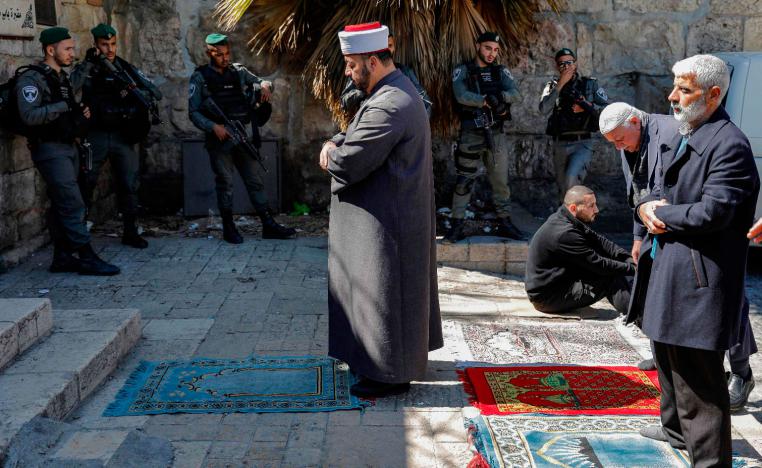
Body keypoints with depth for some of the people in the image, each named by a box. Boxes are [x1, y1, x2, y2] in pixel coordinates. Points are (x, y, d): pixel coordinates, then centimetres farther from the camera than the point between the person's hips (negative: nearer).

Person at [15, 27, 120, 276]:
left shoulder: (63, 78, 16)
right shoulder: (31, 79, -11)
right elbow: (29, 115, -23)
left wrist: (80, 112, 9)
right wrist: (64, 106, -21)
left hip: (69, 147, 9)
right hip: (50, 149, -9)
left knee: (61, 206, 11)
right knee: (73, 206, -11)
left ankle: (62, 257, 15)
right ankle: (87, 258, -8)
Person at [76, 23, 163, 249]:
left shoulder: (126, 68, 8)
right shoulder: (86, 68, 2)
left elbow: (156, 93, 4)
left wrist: (134, 91, -14)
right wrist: (89, 65, -23)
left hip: (122, 136, 2)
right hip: (95, 136, -2)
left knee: (129, 184, 3)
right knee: (85, 184, 4)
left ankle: (130, 232, 14)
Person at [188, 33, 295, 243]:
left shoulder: (238, 71, 10)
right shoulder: (200, 78, 0)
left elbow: (262, 82, 18)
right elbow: (193, 112, -4)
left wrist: (265, 85, -7)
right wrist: (213, 127, -19)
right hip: (219, 139, -3)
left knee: (254, 180, 5)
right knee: (225, 183, 3)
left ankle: (269, 225, 7)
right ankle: (228, 228, 14)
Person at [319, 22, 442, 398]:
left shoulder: (388, 107, -25)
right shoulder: (396, 89, 10)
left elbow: (347, 165, -26)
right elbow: (356, 132, 17)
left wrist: (332, 153, -4)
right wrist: (334, 143, -4)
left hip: (387, 221, -11)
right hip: (394, 214, 11)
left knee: (382, 292, 0)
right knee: (397, 289, 20)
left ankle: (391, 373, 11)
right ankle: (403, 354, 34)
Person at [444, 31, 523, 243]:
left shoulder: (501, 71, 9)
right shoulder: (463, 71, 1)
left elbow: (516, 95, -6)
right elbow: (461, 96, -17)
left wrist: (501, 95, -26)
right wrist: (487, 101, -28)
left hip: (495, 134, 3)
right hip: (470, 134, -3)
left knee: (501, 181, 8)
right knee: (464, 181, -1)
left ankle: (504, 223, 18)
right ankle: (457, 224, 6)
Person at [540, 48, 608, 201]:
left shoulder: (590, 84, 4)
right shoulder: (552, 86, 7)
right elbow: (544, 109, -12)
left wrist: (588, 107, -14)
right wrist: (560, 84, -14)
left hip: (582, 143, -3)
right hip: (559, 144, 3)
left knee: (571, 177, -27)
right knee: (563, 188, 13)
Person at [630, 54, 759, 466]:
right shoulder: (682, 138, 14)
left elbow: (713, 212, -25)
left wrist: (661, 214, -10)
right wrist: (648, 207, -4)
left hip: (697, 281, -10)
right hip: (666, 269, 10)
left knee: (699, 378, -5)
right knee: (668, 359, 26)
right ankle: (676, 428, 46)